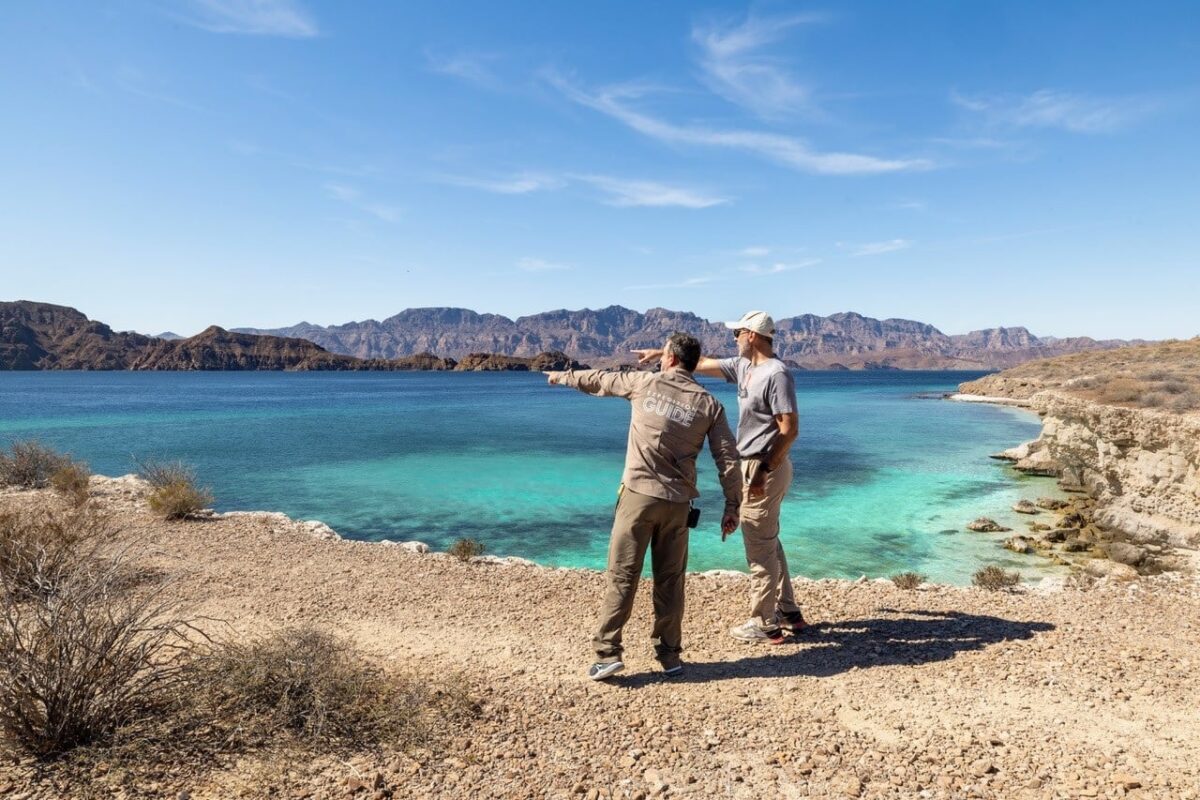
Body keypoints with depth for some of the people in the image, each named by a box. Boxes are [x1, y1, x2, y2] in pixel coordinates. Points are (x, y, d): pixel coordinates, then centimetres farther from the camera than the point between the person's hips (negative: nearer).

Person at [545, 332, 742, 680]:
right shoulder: (709, 403, 5)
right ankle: (669, 655, 22)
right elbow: (727, 458, 1)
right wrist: (732, 505, 8)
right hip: (677, 502, 2)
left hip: (638, 494, -2)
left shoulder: (644, 383, 1)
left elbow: (598, 380, 16)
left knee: (622, 576, 3)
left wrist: (563, 376, 34)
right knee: (670, 581, 13)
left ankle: (607, 653, 5)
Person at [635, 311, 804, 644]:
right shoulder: (743, 366, 9)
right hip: (752, 466, 10)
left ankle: (764, 624, 11)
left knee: (760, 548, -1)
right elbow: (702, 363, 20)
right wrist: (660, 353, 21)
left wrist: (764, 471, -22)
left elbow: (790, 429, -21)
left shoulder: (777, 374, -18)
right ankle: (788, 612, 30)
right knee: (768, 544, 18)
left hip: (765, 469, -10)